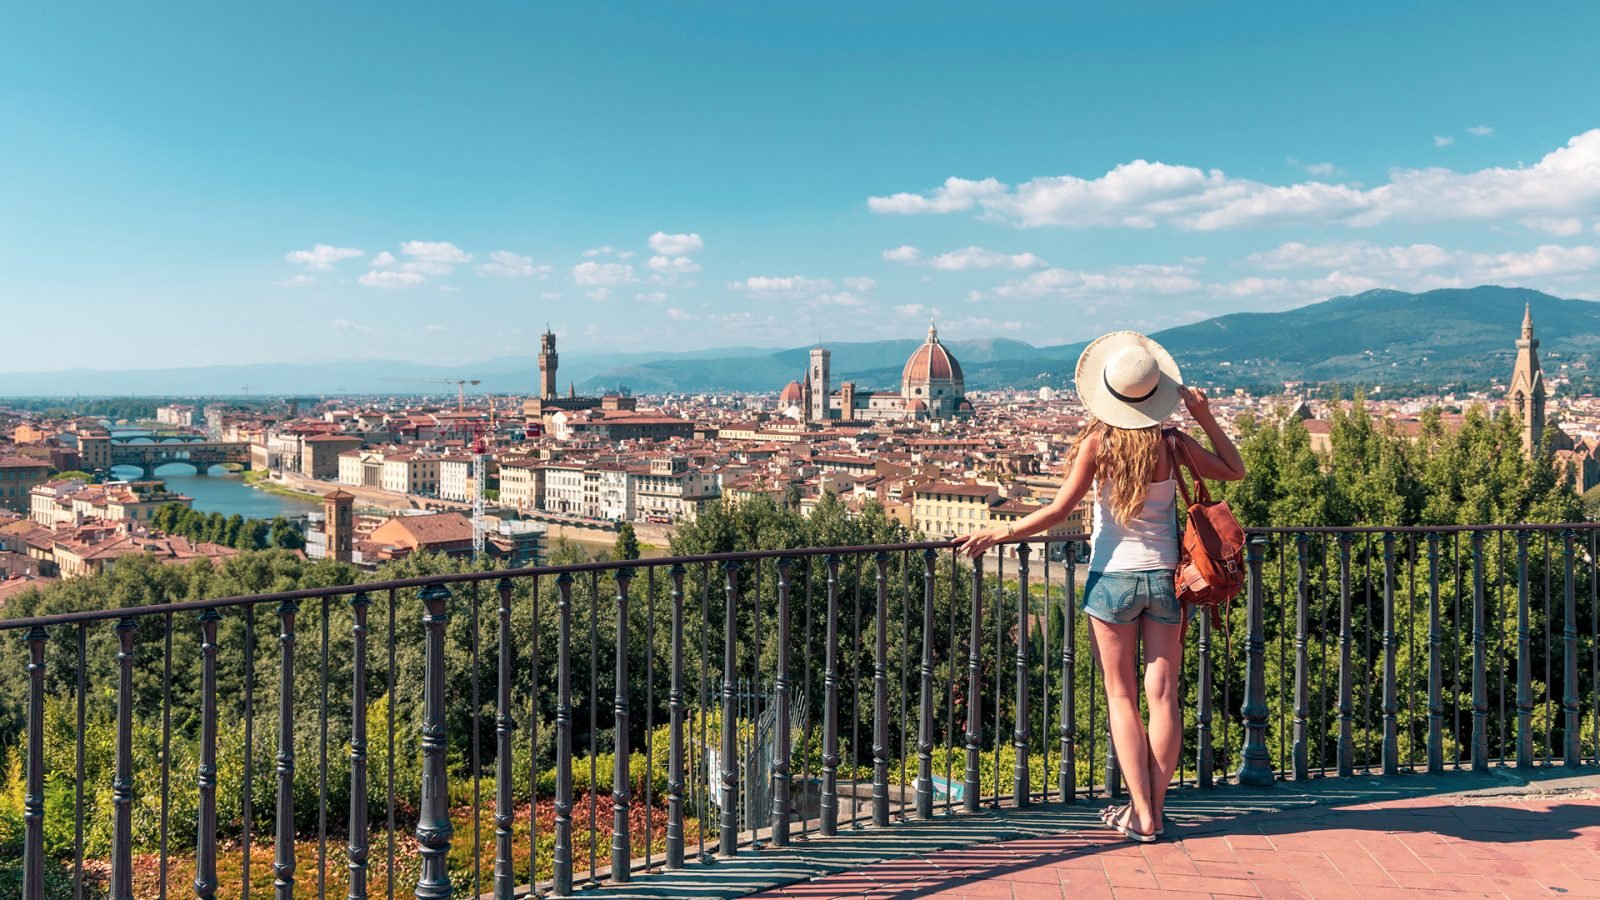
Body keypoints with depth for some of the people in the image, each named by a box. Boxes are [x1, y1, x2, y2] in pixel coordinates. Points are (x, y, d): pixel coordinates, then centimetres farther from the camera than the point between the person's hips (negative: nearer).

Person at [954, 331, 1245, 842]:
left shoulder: (1097, 443, -10)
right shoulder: (1173, 444, -3)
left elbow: (1058, 512, -12)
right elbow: (1235, 471, 11)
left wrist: (999, 533, -3)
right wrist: (1205, 417, 7)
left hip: (1113, 578, -2)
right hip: (1164, 576, 2)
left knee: (1121, 696, 7)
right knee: (1163, 695, 8)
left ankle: (1141, 815, 6)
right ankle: (1152, 808, 14)